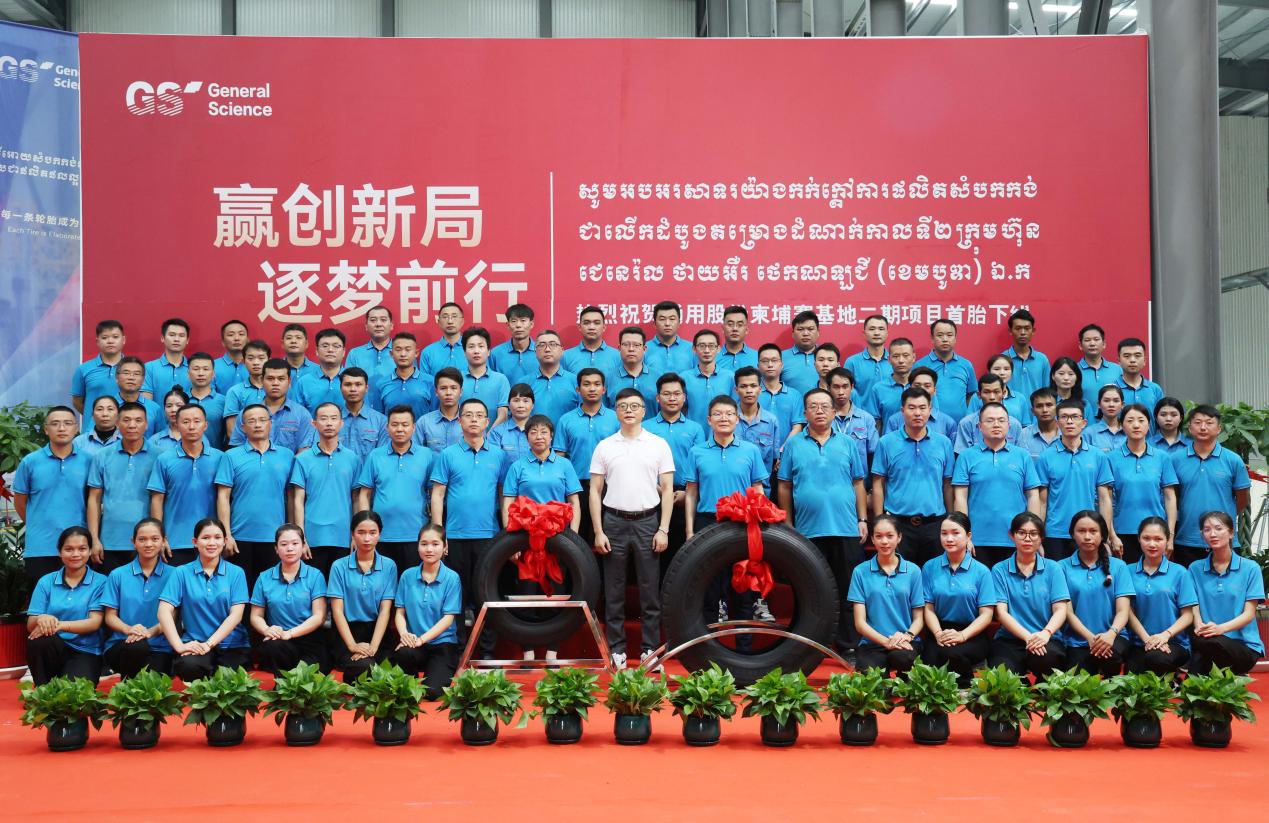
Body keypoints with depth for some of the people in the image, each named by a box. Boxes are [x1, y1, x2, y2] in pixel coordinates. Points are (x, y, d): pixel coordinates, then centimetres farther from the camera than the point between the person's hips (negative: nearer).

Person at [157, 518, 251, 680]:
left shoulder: (236, 573, 7)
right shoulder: (181, 573, 7)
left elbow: (236, 615, -2)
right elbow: (164, 611, -3)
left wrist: (209, 643, -14)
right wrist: (179, 645, -17)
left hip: (232, 645, 0)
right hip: (194, 644, 0)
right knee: (189, 667, -33)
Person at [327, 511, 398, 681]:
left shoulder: (388, 566, 7)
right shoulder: (339, 566, 4)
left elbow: (385, 610, 1)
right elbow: (337, 610, -1)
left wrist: (373, 646, -13)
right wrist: (352, 645, -13)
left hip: (377, 631, 1)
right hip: (347, 631, -1)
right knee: (364, 666, -32)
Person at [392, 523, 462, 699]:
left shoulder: (451, 578, -4)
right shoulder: (407, 576, 5)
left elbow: (448, 618, -7)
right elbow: (400, 612, 5)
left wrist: (421, 639, -18)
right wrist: (404, 634, -16)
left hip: (442, 642, -2)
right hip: (413, 641, 2)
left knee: (432, 692, -24)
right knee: (401, 653, -35)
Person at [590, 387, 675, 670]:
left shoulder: (658, 445, 4)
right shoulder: (604, 446, 5)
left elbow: (667, 490, 3)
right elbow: (595, 491, 5)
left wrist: (663, 529, -4)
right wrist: (598, 531, -3)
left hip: (647, 522, -1)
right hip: (614, 522, 1)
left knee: (650, 588, 2)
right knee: (614, 590, 5)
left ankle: (650, 647, 9)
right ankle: (617, 648, 12)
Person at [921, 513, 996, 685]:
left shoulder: (981, 572, 3)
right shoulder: (930, 567, 9)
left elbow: (986, 615, -1)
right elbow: (929, 608, 5)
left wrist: (962, 635, -18)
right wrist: (938, 633, -15)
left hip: (972, 634, -1)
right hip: (939, 631, 1)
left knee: (953, 653, -35)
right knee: (931, 662, -33)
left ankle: (966, 692, -7)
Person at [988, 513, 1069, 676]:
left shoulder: (1052, 569, 10)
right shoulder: (999, 570, 8)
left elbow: (1060, 609, 1)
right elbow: (1001, 612, -2)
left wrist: (1046, 633, -22)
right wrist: (1028, 637, -19)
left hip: (1048, 640, 1)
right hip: (1008, 640, -1)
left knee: (1046, 657, -37)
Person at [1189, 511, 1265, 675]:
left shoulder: (1250, 569, 6)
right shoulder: (1195, 569, 14)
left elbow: (1249, 614, -1)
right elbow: (1194, 607, 5)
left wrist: (1220, 628, -21)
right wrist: (1199, 626, -19)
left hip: (1244, 645, -1)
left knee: (1208, 641, -36)